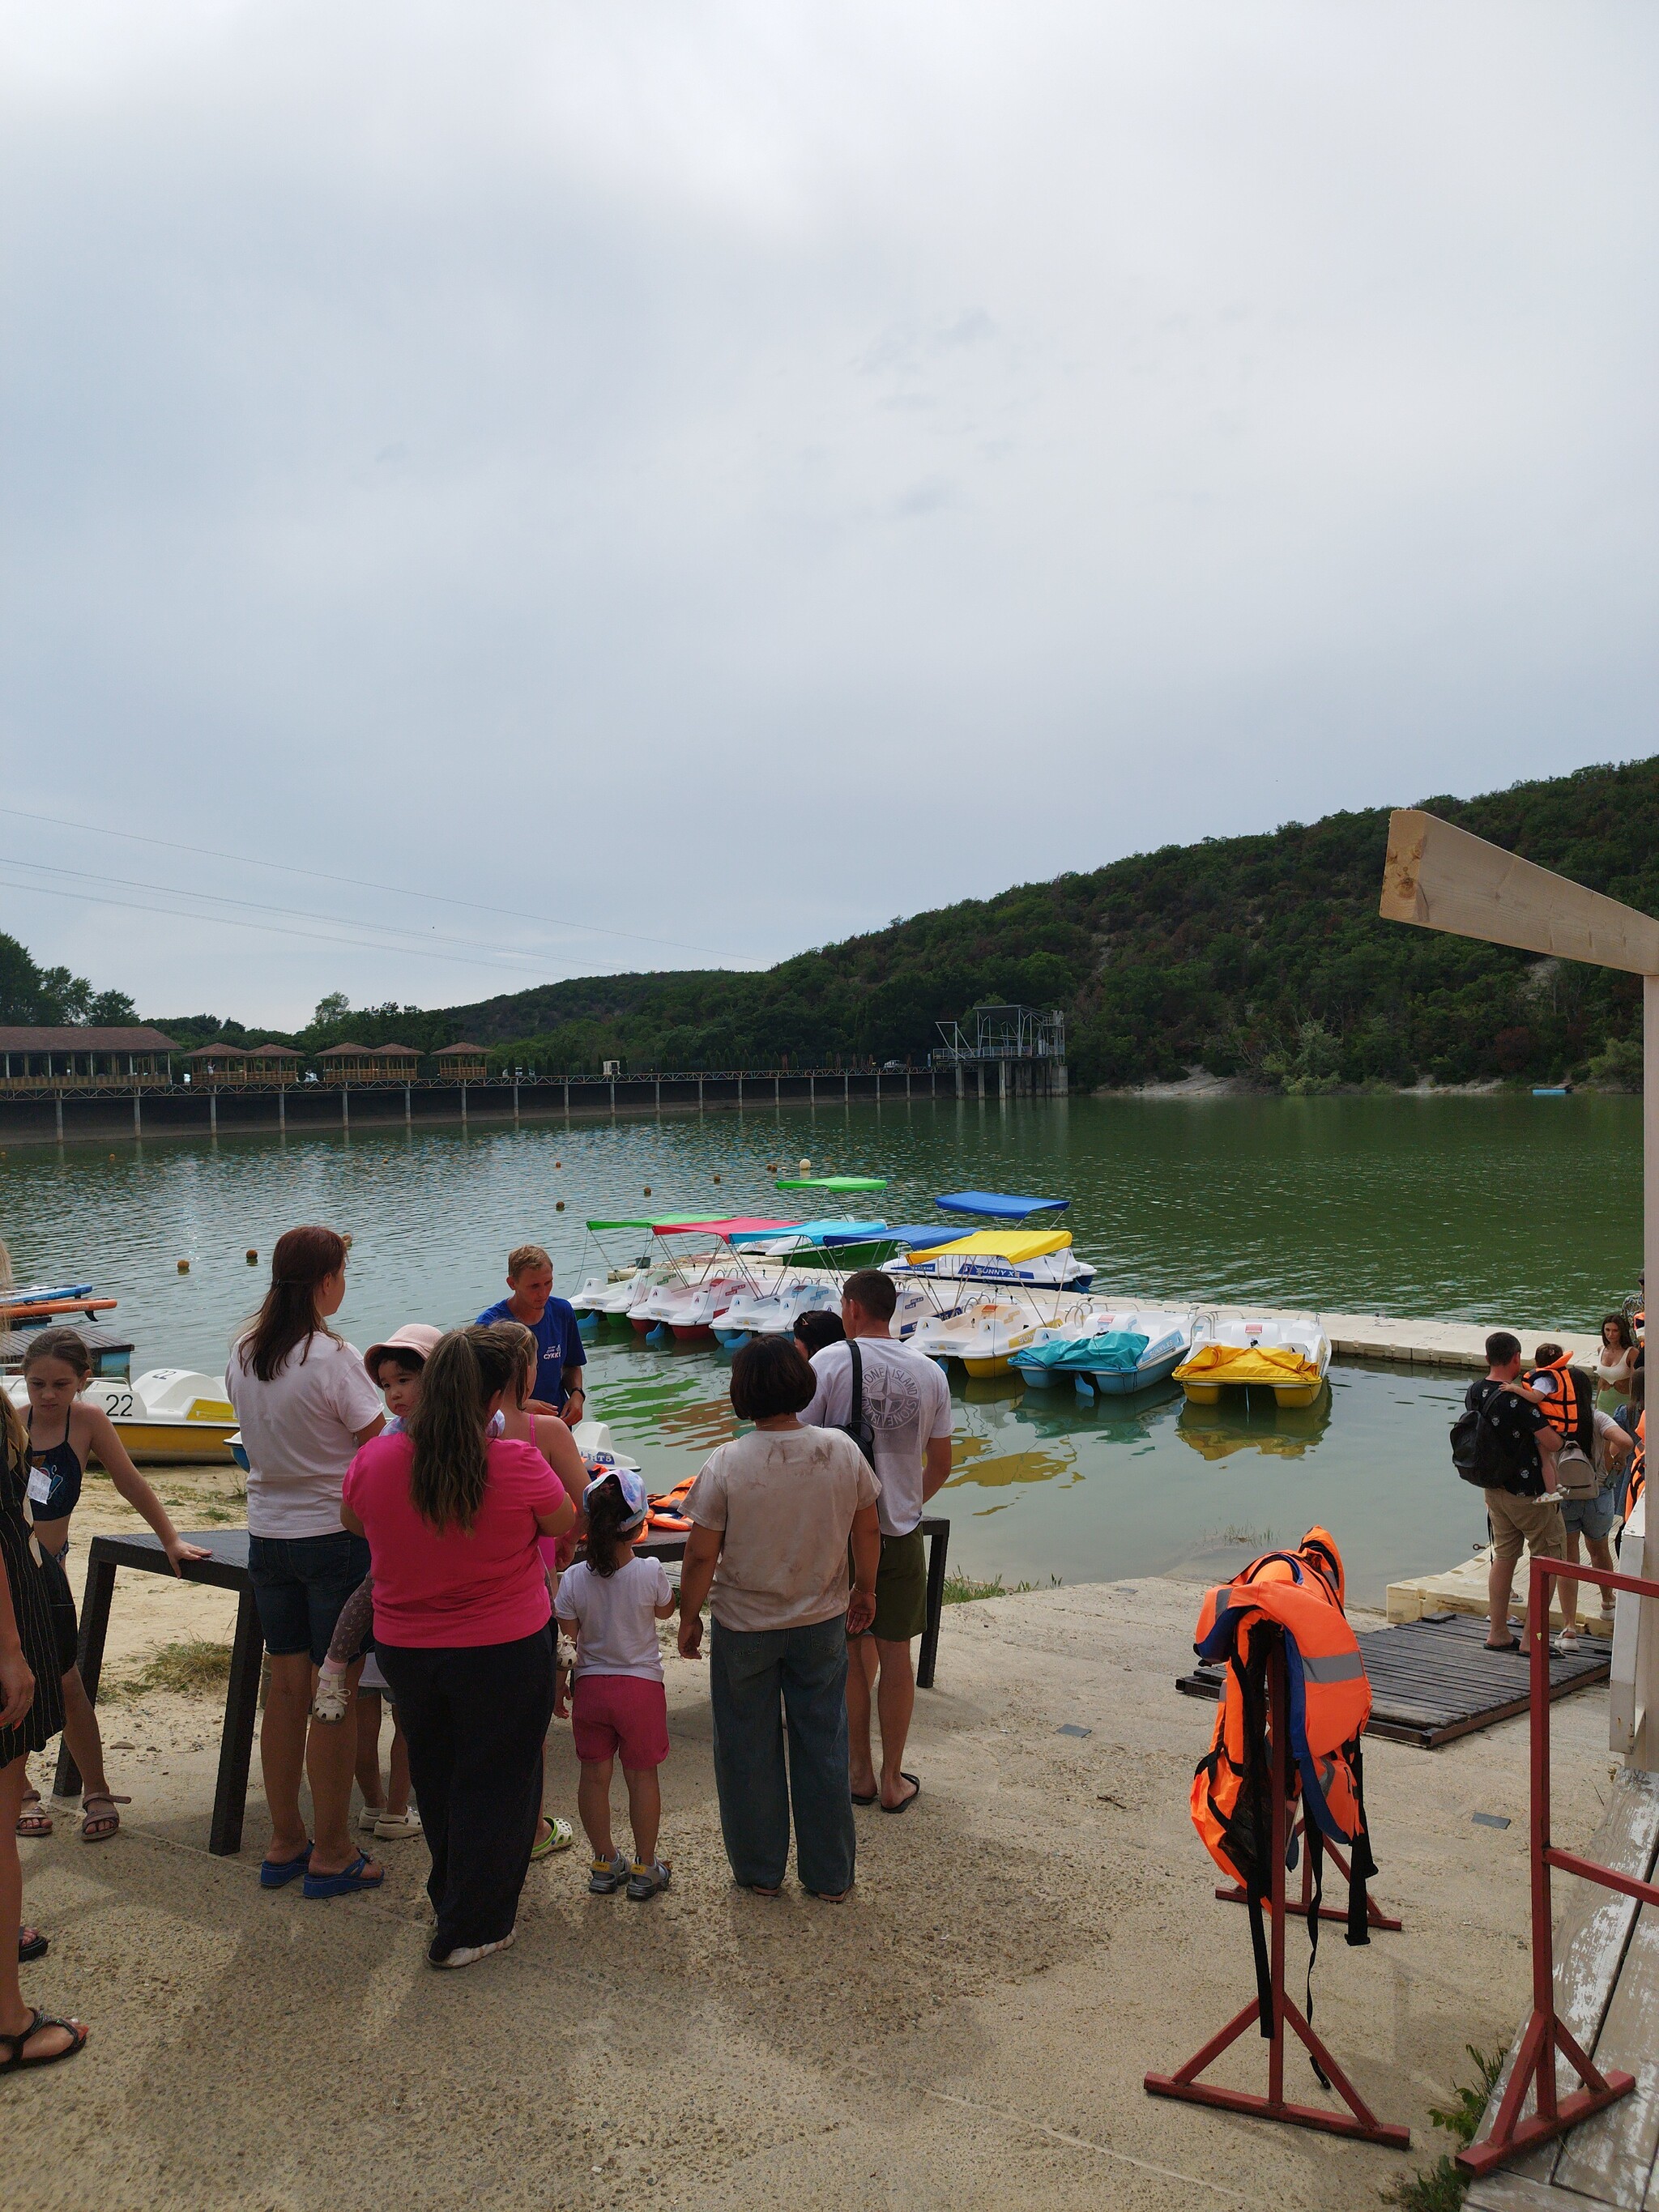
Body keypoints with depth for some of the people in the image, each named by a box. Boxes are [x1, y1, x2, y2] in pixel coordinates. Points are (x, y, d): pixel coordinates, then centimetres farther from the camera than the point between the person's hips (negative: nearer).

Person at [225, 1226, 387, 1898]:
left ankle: (284, 1844, 26)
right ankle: (331, 1855, 13)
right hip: (336, 1535, -6)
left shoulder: (242, 1355, 2)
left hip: (267, 1535, 7)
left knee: (286, 1689, 15)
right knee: (337, 1696, 4)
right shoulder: (333, 1358, -19)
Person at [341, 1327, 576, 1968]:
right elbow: (563, 1524, -5)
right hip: (504, 1650, -4)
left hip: (403, 1646, 4)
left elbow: (352, 1522, 8)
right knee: (495, 1783, 14)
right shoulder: (517, 1465, -24)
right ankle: (470, 1930, 24)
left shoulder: (376, 1459, -14)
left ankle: (450, 1893, 44)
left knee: (436, 1778, 25)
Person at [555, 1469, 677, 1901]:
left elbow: (568, 1631, -5)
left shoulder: (573, 1579, -13)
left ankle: (604, 1864, 26)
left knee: (594, 1775, 14)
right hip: (641, 1685, -2)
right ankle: (645, 1869, 19)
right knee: (642, 1775, 10)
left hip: (590, 1685, 2)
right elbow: (665, 1610, 3)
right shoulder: (650, 1573, -17)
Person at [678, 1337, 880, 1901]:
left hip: (744, 1628, -2)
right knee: (823, 1746, 16)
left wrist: (689, 1617, 1)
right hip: (822, 1623, 3)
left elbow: (701, 1556, -15)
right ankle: (830, 1875, 28)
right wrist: (865, 1589, 16)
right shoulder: (843, 1451, -12)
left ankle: (760, 1871, 30)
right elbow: (867, 1530, 0)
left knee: (749, 1752, 16)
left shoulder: (726, 1464, -20)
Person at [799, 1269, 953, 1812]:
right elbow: (941, 1465, 6)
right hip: (902, 1533, 2)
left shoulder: (829, 1362, -11)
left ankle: (861, 1773, 22)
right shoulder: (929, 1373, 0)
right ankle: (893, 1779, 20)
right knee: (895, 1654, 11)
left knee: (852, 1652, 12)